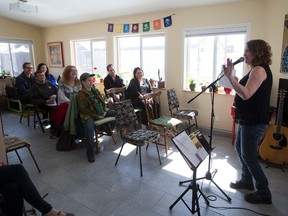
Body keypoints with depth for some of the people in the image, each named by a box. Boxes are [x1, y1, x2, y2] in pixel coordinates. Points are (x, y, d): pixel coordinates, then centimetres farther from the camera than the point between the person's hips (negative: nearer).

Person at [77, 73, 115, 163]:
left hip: (102, 112, 8)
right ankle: (90, 152, -24)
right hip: (90, 115, -7)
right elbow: (84, 109, -14)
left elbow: (103, 101, 19)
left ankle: (105, 128, 25)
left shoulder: (95, 90, 14)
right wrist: (96, 116, -18)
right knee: (88, 127, -37)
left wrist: (104, 111, 0)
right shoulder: (81, 94, -7)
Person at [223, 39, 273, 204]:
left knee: (249, 156, -1)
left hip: (254, 122, -11)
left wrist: (229, 76, -28)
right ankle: (247, 181, 35)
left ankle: (264, 194, 15)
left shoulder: (259, 69, -18)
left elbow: (246, 94, -30)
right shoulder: (257, 69, 15)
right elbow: (245, 91, 15)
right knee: (240, 149, 19)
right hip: (248, 120, 11)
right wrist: (233, 78, 7)